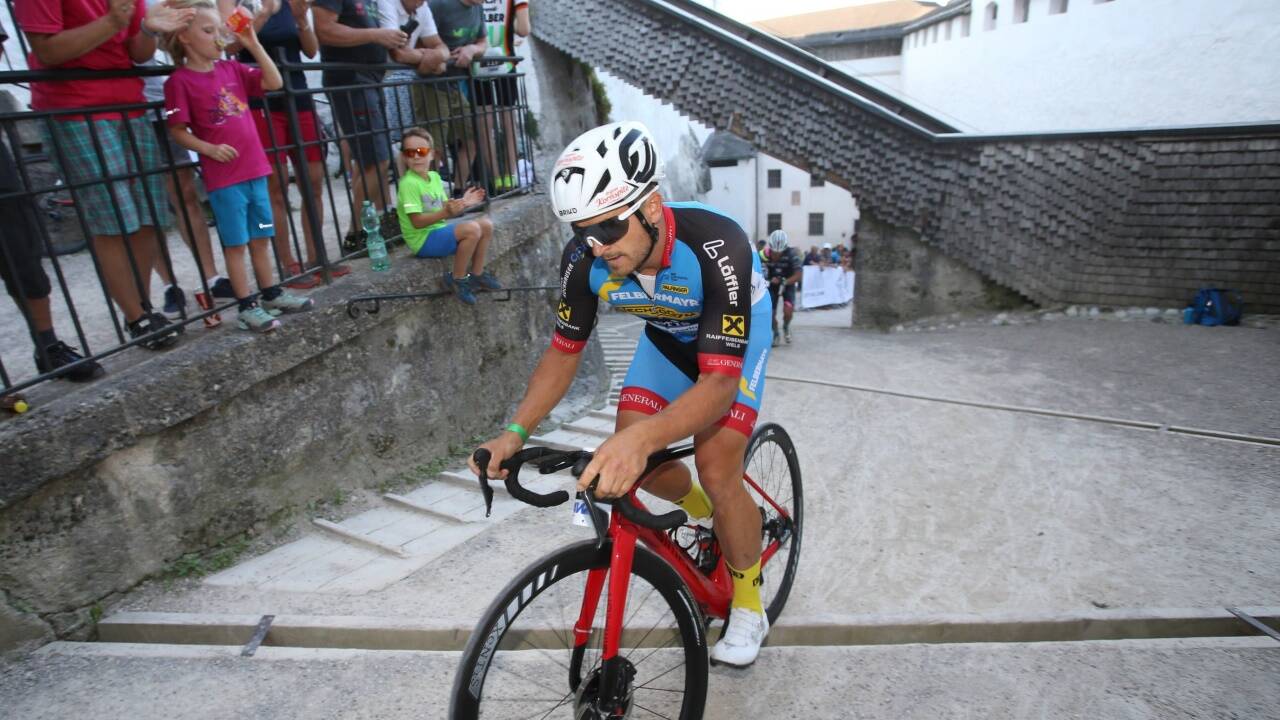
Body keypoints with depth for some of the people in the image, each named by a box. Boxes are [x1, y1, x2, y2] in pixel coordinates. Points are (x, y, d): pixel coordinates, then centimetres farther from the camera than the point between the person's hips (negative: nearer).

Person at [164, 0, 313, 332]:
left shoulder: (232, 69, 12)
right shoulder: (180, 81, -5)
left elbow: (275, 83, 5)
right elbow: (177, 131, -7)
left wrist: (253, 44, 1)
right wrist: (209, 149, -21)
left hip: (255, 168, 6)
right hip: (223, 176, -6)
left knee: (260, 237, 13)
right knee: (235, 243, 0)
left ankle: (272, 294, 24)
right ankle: (247, 307, 7)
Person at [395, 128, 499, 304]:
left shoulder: (435, 176, 7)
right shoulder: (408, 183, -19)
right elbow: (417, 222, -23)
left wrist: (462, 203, -4)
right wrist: (445, 213, -32)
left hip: (439, 231, 9)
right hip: (423, 239, -9)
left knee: (486, 224, 1)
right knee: (471, 229, -27)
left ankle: (477, 273, 10)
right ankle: (457, 278, -11)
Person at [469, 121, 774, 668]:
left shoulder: (716, 247, -41)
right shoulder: (585, 260, -27)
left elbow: (719, 381, -45)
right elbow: (564, 351, -14)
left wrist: (642, 437, -62)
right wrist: (516, 430, -27)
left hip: (734, 338, -4)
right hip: (667, 336, 5)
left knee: (716, 470, -19)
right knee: (629, 465, -9)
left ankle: (749, 603, 9)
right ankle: (706, 517, 25)